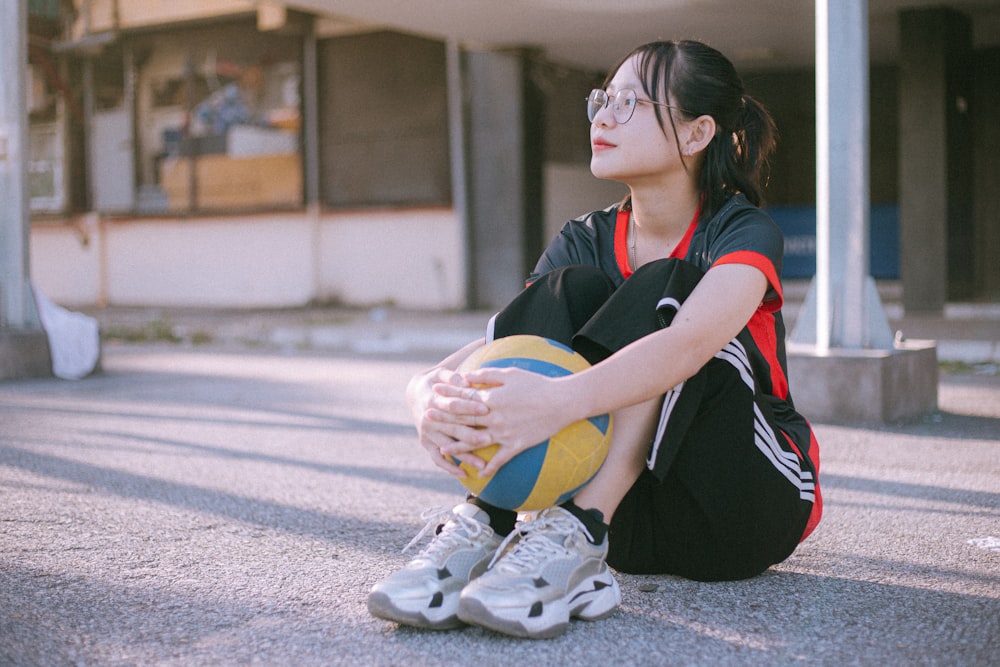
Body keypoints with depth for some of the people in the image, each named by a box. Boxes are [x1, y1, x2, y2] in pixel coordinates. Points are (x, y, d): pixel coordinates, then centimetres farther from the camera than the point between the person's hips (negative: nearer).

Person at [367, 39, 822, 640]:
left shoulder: (743, 232, -12)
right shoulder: (587, 242, 2)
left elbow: (687, 344, -35)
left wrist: (560, 401, -52)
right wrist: (432, 396, -38)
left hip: (751, 507, -3)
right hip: (633, 516, 4)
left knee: (662, 288, -24)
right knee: (570, 289, -18)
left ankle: (576, 536, -38)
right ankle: (481, 528, -31)